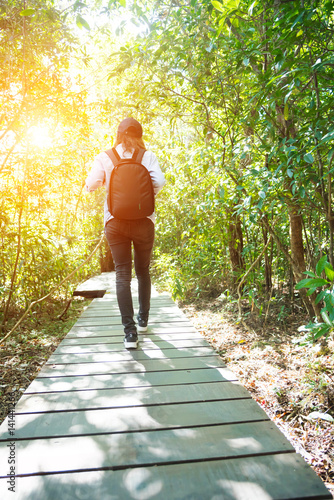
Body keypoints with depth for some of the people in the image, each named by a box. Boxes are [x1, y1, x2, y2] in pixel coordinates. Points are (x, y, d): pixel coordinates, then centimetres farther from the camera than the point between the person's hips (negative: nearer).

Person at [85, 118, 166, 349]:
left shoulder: (104, 157, 3)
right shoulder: (148, 156, 1)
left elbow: (91, 185, -2)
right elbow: (159, 182, -12)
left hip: (115, 221, 0)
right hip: (143, 220, 0)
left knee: (122, 274, 0)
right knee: (143, 271, 16)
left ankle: (130, 332, -5)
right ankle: (143, 319, 30)